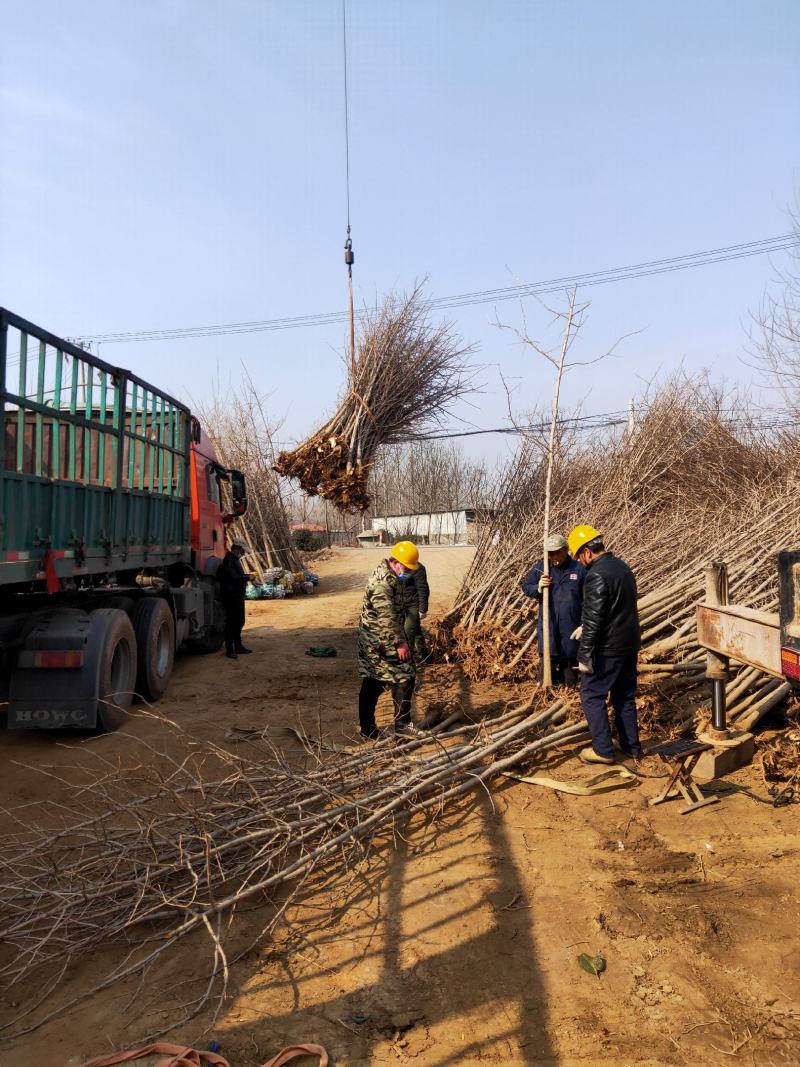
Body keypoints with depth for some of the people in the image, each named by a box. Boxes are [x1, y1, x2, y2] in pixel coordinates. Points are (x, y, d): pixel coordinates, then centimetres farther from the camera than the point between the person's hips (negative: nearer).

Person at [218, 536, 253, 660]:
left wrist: (244, 578, 7)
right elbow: (233, 577, -23)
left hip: (238, 596, 10)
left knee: (239, 622, 17)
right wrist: (247, 577, -14)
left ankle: (238, 646, 28)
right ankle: (229, 649, 2)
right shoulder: (229, 560, -15)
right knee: (231, 622, -5)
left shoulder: (236, 560, 18)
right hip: (231, 596, -10)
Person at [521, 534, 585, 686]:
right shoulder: (540, 567, 1)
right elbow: (525, 587, 7)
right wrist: (538, 588, -16)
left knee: (570, 663, 11)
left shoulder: (579, 569, -3)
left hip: (571, 627, 0)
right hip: (548, 626, 1)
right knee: (547, 662, 3)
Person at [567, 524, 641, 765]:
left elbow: (593, 620, -22)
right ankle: (631, 746, 25)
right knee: (625, 697, 17)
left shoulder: (597, 575, -20)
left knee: (592, 695, 3)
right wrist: (584, 628, 27)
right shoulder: (623, 567, 10)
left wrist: (585, 656, -17)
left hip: (608, 648, -9)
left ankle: (603, 750, 7)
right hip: (630, 645, 9)